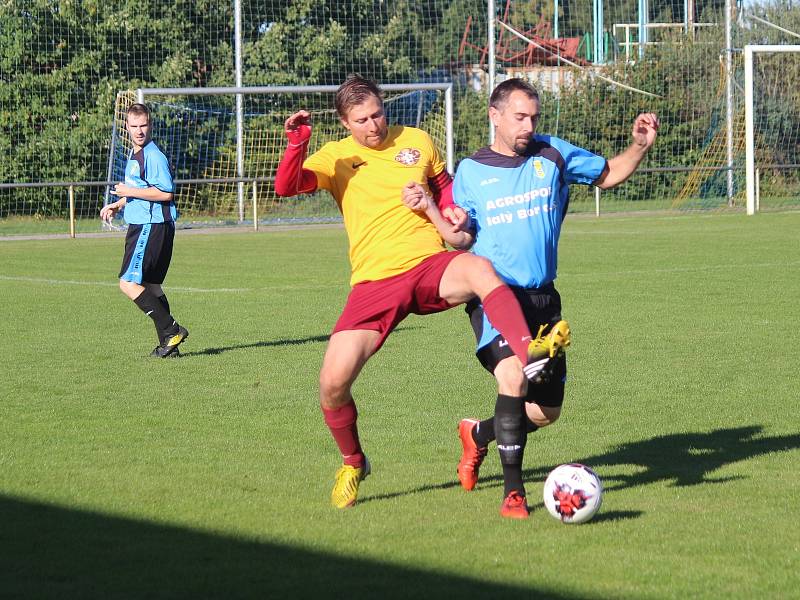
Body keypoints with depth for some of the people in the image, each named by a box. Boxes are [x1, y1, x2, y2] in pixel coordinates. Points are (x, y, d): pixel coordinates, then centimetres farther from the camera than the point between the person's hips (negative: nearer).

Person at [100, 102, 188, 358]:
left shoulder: (154, 156, -14)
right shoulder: (134, 155, 17)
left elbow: (165, 193, -21)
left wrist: (129, 192, -16)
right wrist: (118, 205, 17)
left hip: (152, 227, -10)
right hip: (139, 226, 10)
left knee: (129, 283, -15)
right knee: (150, 285, 11)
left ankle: (171, 330, -13)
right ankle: (169, 345, 13)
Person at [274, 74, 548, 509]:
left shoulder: (417, 142, 11)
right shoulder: (337, 157, 6)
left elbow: (443, 185, 28)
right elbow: (286, 187, -9)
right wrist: (296, 144, -27)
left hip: (429, 265, 0)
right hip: (373, 281, 0)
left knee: (480, 269, -37)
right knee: (332, 383, -10)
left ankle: (528, 358, -46)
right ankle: (352, 464, 18)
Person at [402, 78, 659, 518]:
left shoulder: (553, 155, 5)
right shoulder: (471, 171, 3)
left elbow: (608, 175, 15)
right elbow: (461, 237, 6)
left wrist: (640, 146, -1)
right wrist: (429, 209, -9)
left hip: (542, 299, 4)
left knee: (546, 412, 7)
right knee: (513, 376, -28)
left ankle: (478, 435, 39)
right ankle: (513, 490, -19)